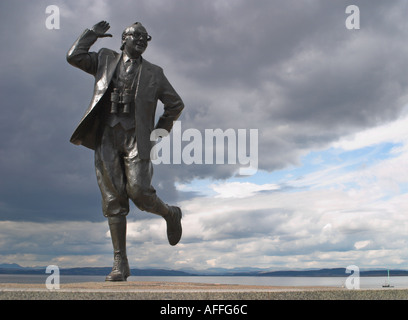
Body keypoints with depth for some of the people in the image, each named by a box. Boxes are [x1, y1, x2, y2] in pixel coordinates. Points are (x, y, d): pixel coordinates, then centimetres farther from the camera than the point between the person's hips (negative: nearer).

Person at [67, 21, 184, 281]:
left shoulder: (153, 73, 15)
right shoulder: (106, 60, 18)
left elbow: (176, 104, 19)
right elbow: (74, 56, 6)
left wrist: (159, 131, 13)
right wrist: (93, 34, 14)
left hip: (136, 138, -1)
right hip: (107, 136, 1)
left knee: (139, 191, -19)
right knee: (113, 201, -3)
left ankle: (171, 214, 15)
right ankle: (120, 264, 3)